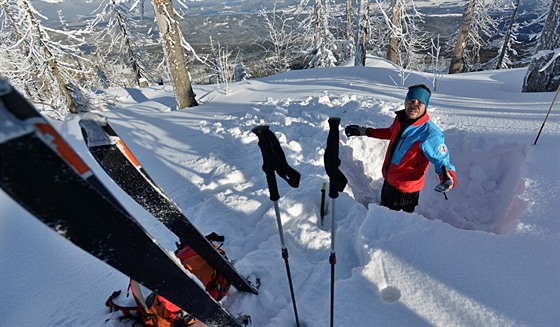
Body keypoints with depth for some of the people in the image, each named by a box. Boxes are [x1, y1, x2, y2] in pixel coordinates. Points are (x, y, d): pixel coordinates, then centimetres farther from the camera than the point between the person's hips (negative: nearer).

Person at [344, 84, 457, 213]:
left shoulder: (430, 133, -28)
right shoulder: (400, 118, -5)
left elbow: (441, 159, -25)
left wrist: (448, 176, -46)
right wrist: (365, 131, 15)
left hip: (404, 191, -7)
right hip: (388, 181, 7)